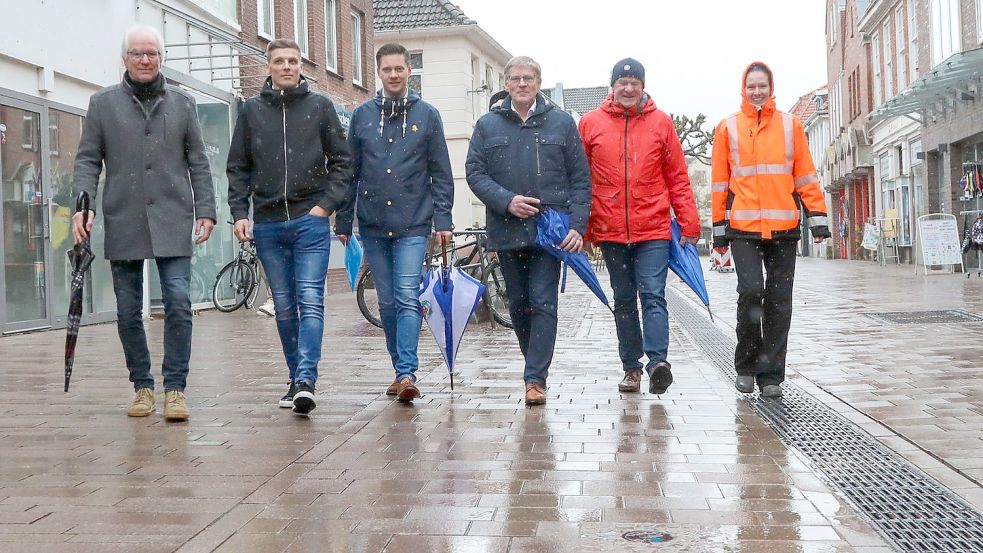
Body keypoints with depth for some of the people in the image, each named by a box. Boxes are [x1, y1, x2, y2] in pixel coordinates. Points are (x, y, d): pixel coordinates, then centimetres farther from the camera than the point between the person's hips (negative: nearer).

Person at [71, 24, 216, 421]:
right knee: (128, 312, 6)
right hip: (122, 224, 1)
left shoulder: (182, 103, 12)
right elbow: (87, 160, 8)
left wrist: (205, 210, 3)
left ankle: (175, 388, -3)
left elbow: (198, 163, 12)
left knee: (178, 303, -10)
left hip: (172, 223, 0)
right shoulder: (103, 103, 10)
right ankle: (142, 386, 19)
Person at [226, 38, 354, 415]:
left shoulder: (320, 106, 6)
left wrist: (327, 204, -5)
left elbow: (342, 160, 6)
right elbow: (238, 167, 12)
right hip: (267, 224, 3)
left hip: (311, 221, -2)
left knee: (310, 301, -12)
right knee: (284, 306, 7)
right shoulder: (251, 111, 11)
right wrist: (239, 213, 1)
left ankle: (305, 381, -18)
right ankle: (297, 379, 15)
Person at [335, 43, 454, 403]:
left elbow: (441, 174, 3)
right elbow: (350, 172, 11)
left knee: (408, 299, -12)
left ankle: (407, 374, -16)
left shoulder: (427, 115, 4)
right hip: (373, 225, 3)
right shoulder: (363, 115, 8)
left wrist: (443, 219, -5)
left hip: (413, 226, -3)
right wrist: (343, 221, 8)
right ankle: (402, 371, 20)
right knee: (388, 303, 9)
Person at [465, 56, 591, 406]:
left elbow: (581, 178, 5)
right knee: (518, 304, 11)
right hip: (506, 230, 2)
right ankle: (537, 366, 27)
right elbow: (474, 172, 3)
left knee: (543, 302, -8)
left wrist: (577, 225, -6)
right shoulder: (487, 125, 9)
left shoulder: (561, 123, 7)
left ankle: (536, 379, -6)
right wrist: (507, 201, -13)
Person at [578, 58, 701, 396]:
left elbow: (678, 178, 6)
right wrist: (582, 230, 5)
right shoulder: (591, 123, 5)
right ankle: (631, 368, 18)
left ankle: (657, 361, -18)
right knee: (624, 301, 10)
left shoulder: (661, 122, 5)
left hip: (653, 229, -1)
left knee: (652, 296, -11)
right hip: (610, 231, 2)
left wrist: (689, 225, 2)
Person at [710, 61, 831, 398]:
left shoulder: (790, 125, 11)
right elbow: (720, 181, 8)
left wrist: (817, 217, 3)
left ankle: (771, 375, 11)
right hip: (743, 226, -2)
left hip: (783, 227, 2)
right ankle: (746, 365, 5)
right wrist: (719, 226, 5)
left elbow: (805, 175, 10)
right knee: (751, 290, -15)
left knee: (779, 300, 2)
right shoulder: (728, 128, 8)